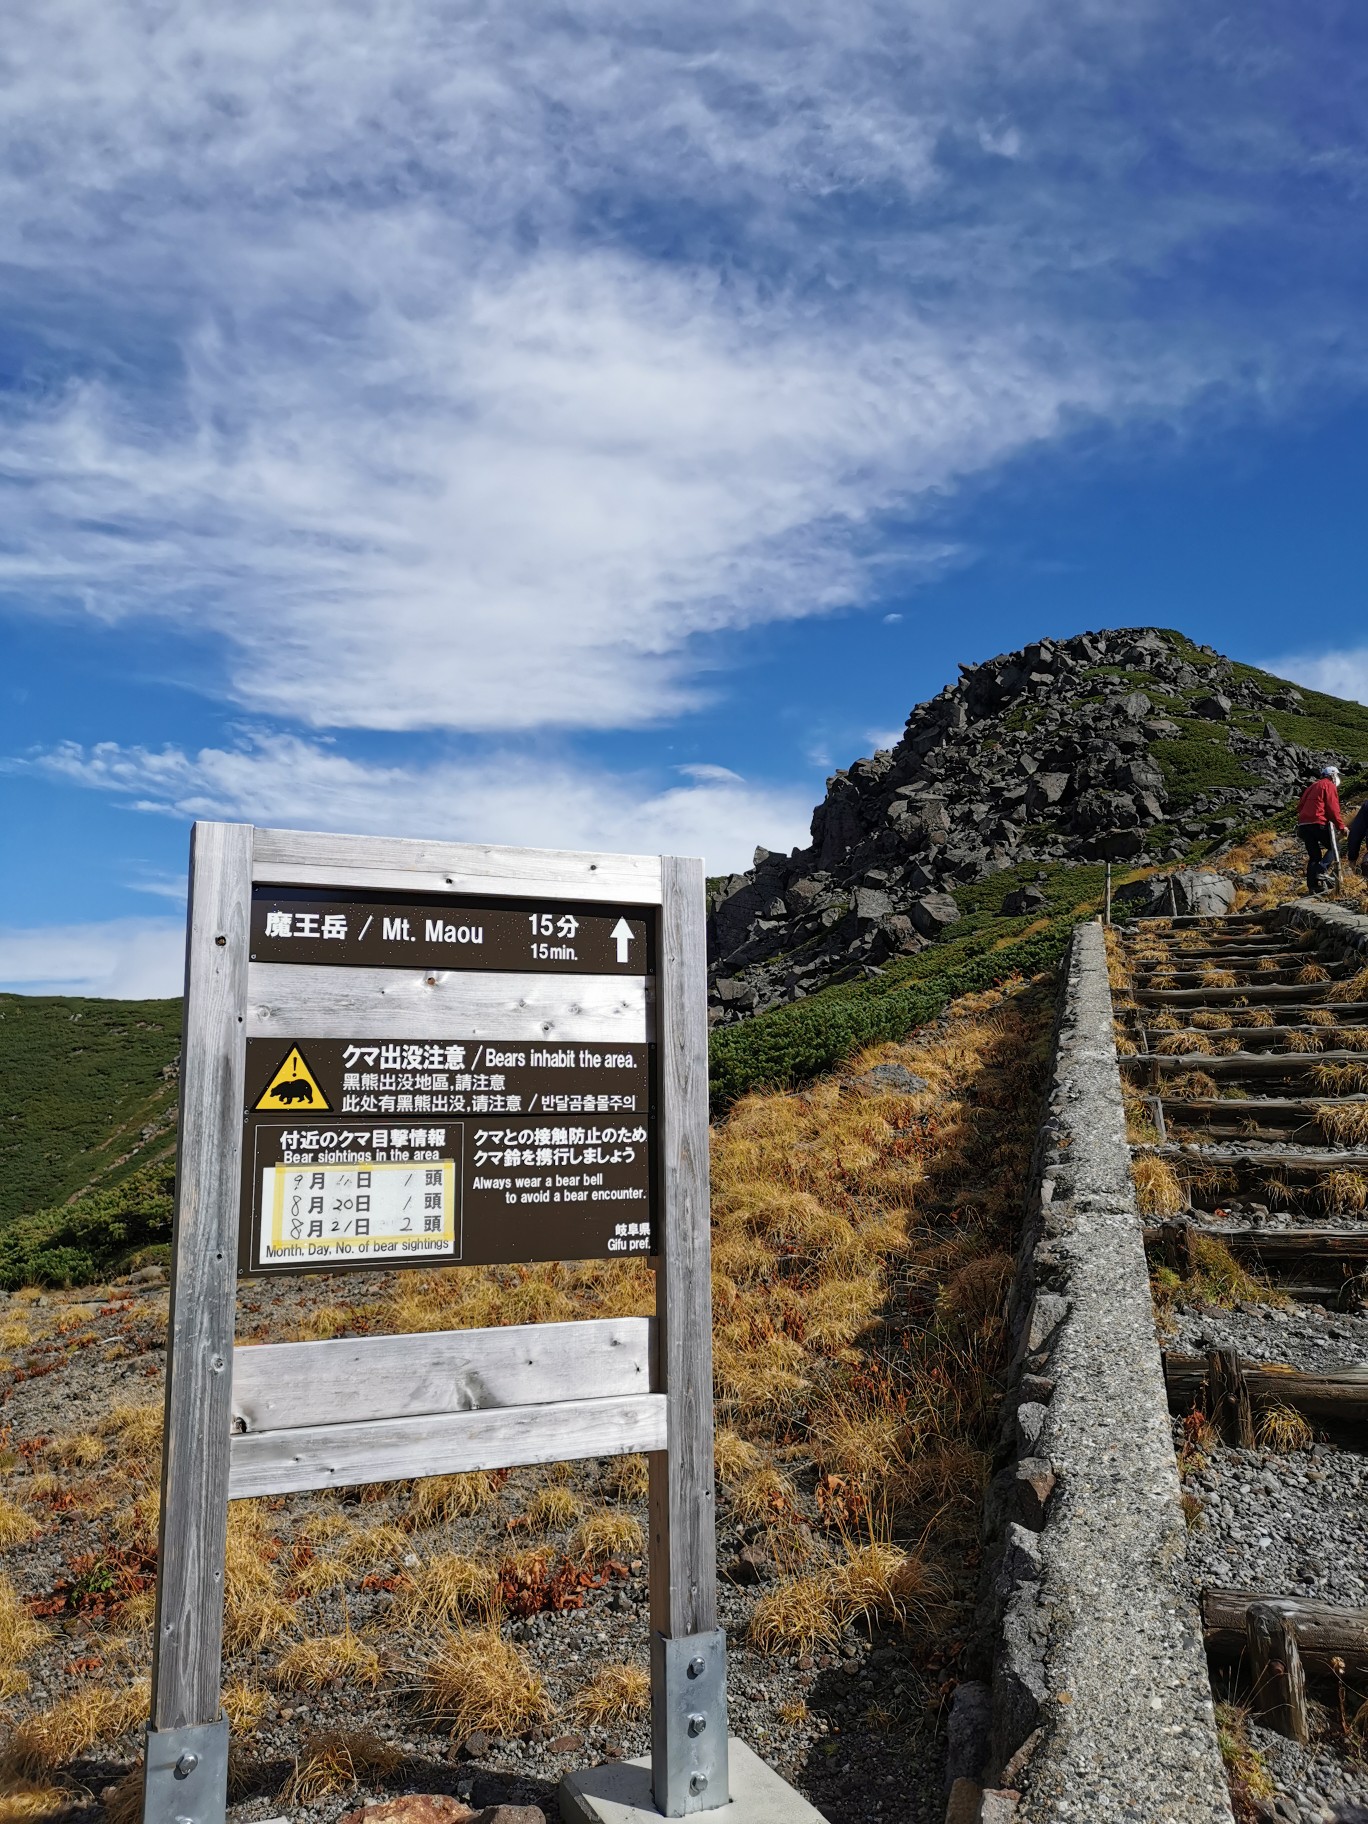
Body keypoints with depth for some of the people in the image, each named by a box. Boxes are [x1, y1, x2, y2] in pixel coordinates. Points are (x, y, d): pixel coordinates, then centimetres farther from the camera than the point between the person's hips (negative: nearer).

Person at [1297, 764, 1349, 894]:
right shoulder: (1329, 786, 3)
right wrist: (1341, 826, -7)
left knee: (1314, 856, 9)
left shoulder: (1312, 786, 27)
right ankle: (1321, 872, -13)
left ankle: (1312, 887, 3)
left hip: (1303, 824, 7)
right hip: (1318, 823, -7)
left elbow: (1301, 806, 23)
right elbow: (1333, 808, -7)